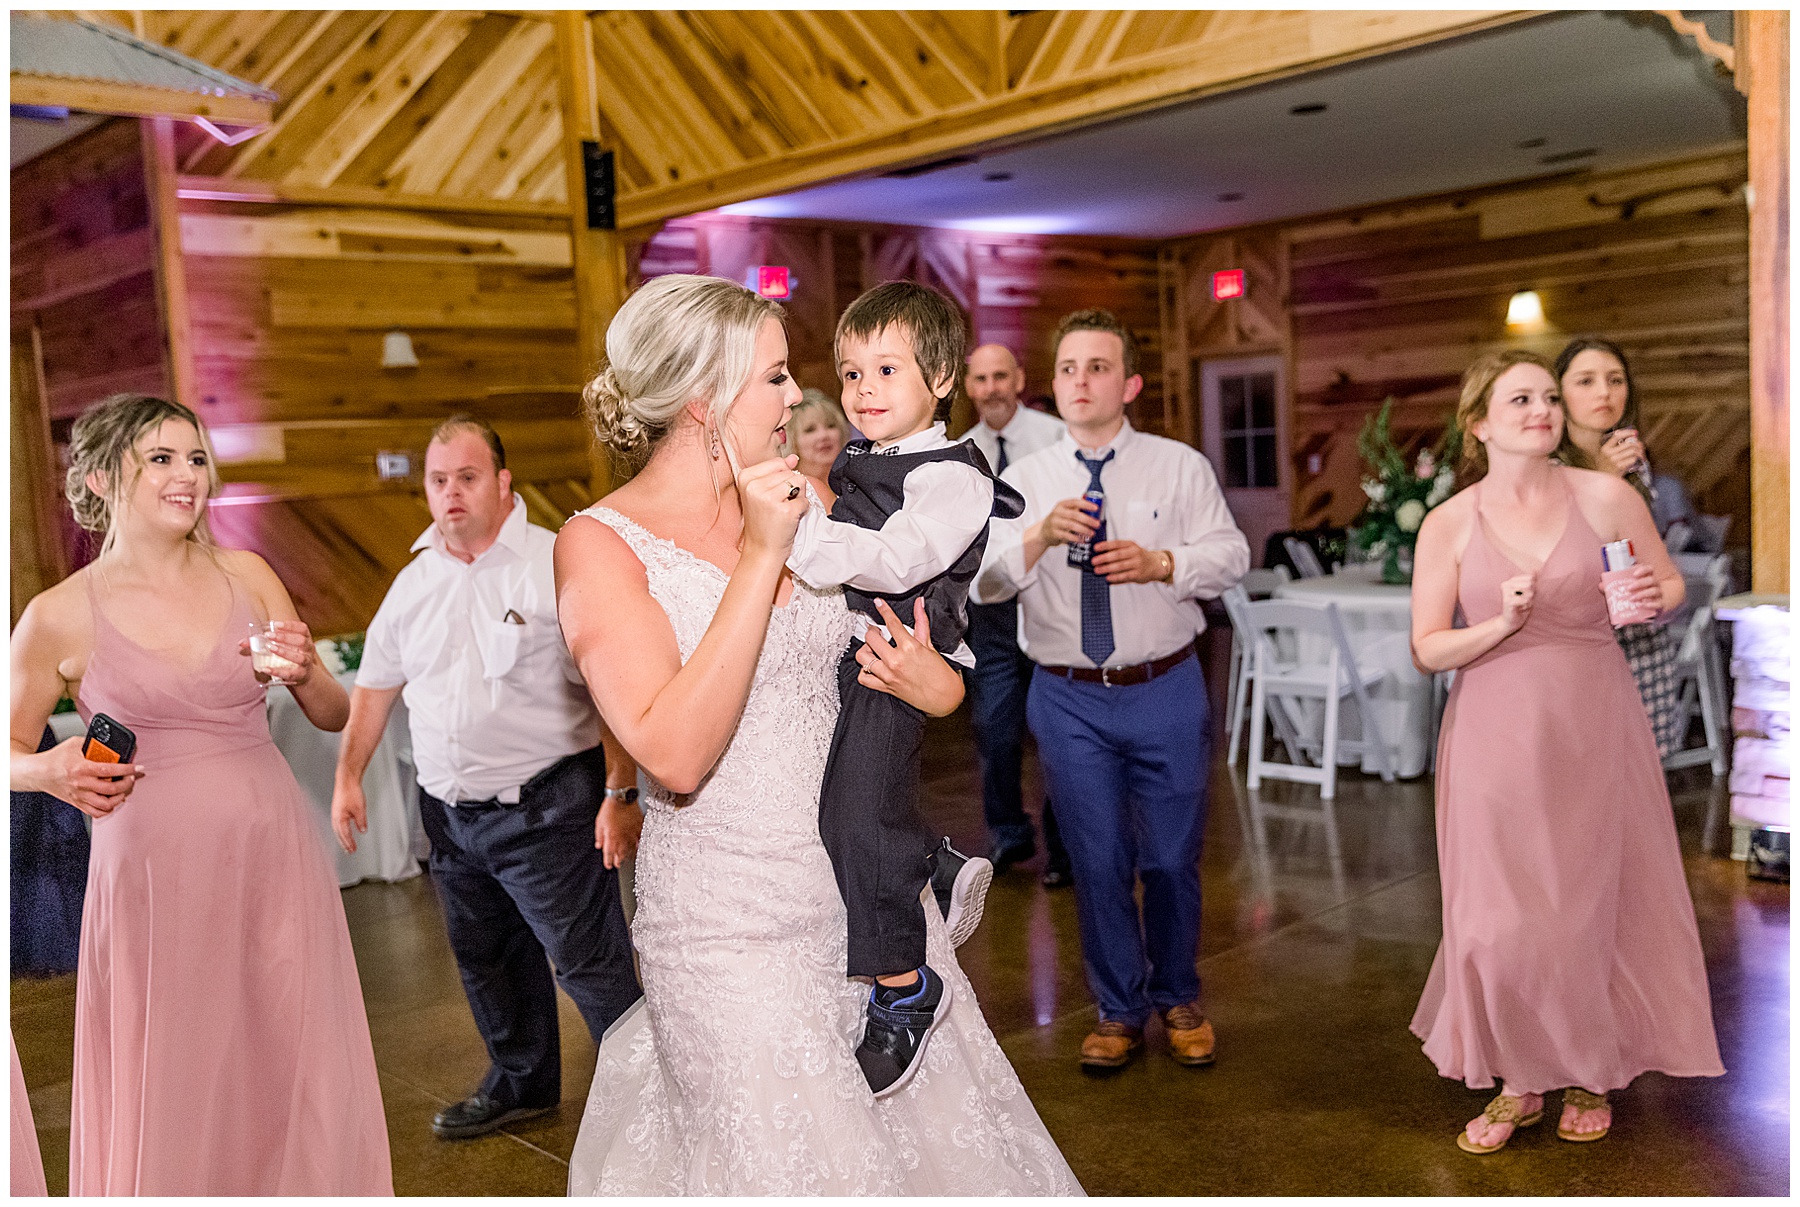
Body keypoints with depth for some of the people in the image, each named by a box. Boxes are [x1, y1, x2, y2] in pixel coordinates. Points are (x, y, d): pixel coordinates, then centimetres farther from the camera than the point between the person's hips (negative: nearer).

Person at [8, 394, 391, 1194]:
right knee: (171, 1099, 8)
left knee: (301, 1080, 8)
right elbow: (10, 747, 9)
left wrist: (304, 675, -12)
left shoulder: (246, 576, 4)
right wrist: (51, 771, -11)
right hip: (154, 876, -2)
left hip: (273, 858, 2)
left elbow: (333, 717, 9)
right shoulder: (60, 617, -3)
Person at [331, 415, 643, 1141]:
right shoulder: (414, 582, 9)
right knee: (485, 958, 20)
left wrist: (620, 794, -19)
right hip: (450, 813, 7)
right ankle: (521, 1084, 39)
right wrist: (348, 775, 17)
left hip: (545, 809, -7)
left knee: (589, 962, -3)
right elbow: (376, 683, 20)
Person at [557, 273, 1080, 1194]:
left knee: (944, 1130, 13)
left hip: (866, 892, 5)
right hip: (730, 923, -5)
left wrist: (939, 687, -8)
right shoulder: (601, 544, -10)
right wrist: (761, 556, -22)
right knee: (796, 1162, 7)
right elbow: (675, 755, -23)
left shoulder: (807, 503, 5)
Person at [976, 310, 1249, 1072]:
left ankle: (1177, 998, 35)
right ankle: (1118, 1010, 29)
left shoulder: (1180, 467, 2)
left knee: (1172, 858, 10)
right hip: (1068, 699, 1)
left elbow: (1230, 555, -5)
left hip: (1166, 693, 0)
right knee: (1097, 862, 9)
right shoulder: (1023, 480, 2)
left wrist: (1161, 563, -22)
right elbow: (984, 581, -7)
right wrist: (1038, 538, -25)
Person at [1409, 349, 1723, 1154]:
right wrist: (1502, 624, -18)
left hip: (1592, 728, 1)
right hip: (1496, 734, 0)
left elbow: (1672, 584, 11)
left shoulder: (1606, 497, -1)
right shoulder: (1449, 525, -2)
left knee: (1593, 904, 9)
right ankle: (1521, 1079, 23)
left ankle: (1589, 1075, 32)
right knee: (1502, 916, 1)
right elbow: (1426, 650, -2)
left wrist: (1652, 599, -12)